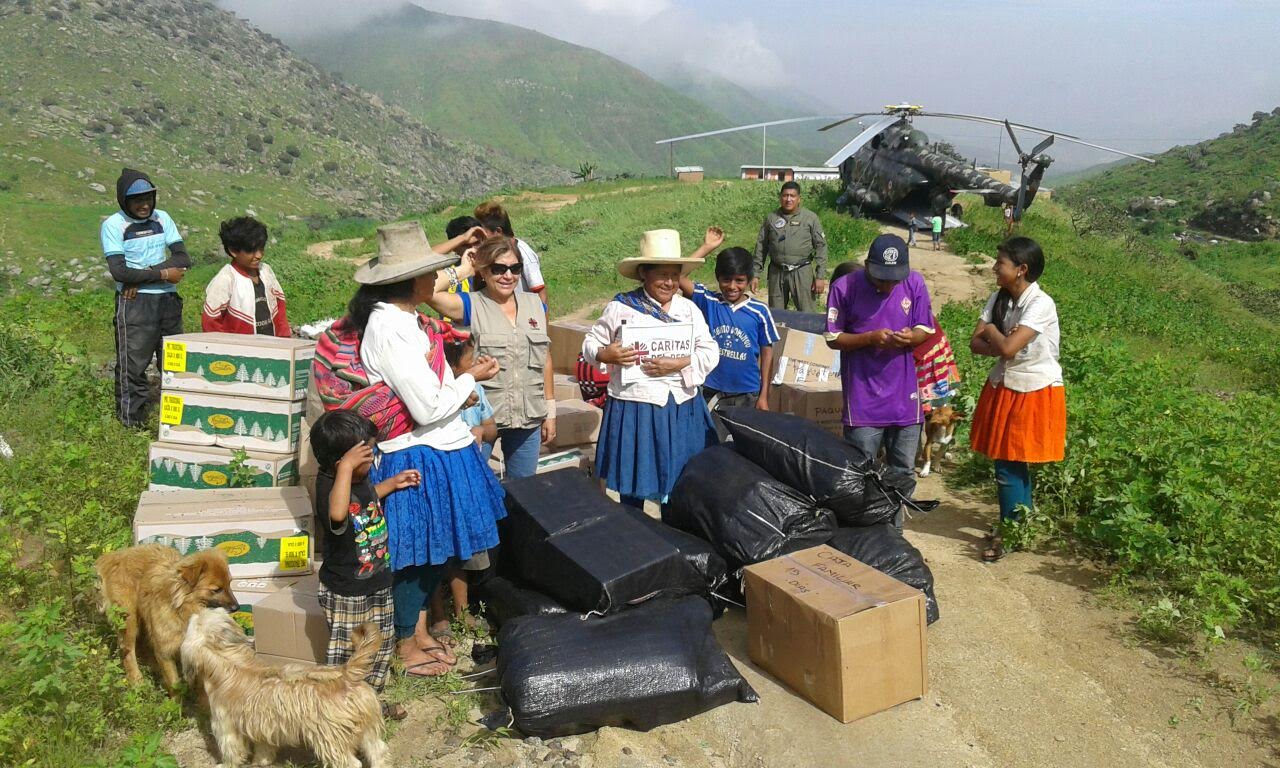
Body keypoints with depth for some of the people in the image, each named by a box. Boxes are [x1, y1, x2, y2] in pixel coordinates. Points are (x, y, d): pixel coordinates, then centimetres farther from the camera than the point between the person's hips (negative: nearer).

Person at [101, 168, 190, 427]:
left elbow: (182, 259, -1)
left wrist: (143, 276, -11)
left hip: (168, 299, 5)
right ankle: (132, 424, 7)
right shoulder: (113, 225, -5)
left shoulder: (162, 218, 8)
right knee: (133, 365, -2)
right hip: (134, 302, -4)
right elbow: (119, 271, -14)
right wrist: (162, 274, -12)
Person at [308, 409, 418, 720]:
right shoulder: (329, 485, -28)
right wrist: (346, 466, -50)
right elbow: (337, 512, -54)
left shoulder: (361, 477, -2)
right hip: (346, 594, -9)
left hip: (378, 585, 9)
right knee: (344, 655, 9)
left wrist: (393, 483, 15)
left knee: (382, 647, 23)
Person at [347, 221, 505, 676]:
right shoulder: (390, 329, -23)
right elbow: (427, 407, -23)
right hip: (419, 459, -9)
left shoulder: (405, 319, 7)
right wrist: (471, 379, -9)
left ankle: (416, 628, 37)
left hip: (443, 449, 9)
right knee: (418, 553, 5)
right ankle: (404, 645, 24)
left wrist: (460, 388, 3)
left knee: (436, 551, 19)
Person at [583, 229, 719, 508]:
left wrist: (680, 363, -16)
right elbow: (590, 344, 5)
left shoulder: (689, 308, 7)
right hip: (635, 409, -3)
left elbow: (710, 352, 2)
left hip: (682, 409, 3)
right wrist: (606, 355, -17)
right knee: (633, 488, 6)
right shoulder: (620, 307, -2)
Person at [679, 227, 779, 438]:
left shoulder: (759, 311, -5)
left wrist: (764, 395, 1)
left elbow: (766, 352, 2)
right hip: (713, 394, 0)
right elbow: (679, 276, -15)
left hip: (748, 395, 0)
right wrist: (706, 247, -12)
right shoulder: (708, 301, -4)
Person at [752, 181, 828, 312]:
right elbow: (761, 247, 9)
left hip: (802, 273, -2)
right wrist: (755, 275, 5)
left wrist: (820, 276, -6)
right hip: (776, 272, 2)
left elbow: (821, 247, -1)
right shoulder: (771, 218, 6)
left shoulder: (811, 218, 0)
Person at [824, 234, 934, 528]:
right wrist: (871, 338, -21)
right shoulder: (845, 287, -11)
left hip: (904, 394, 3)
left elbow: (925, 329, 4)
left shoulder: (914, 283, -4)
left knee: (902, 470, 13)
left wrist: (910, 337, -19)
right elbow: (833, 338, -5)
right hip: (863, 396, -3)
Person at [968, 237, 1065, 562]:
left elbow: (1008, 348, -29)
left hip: (1034, 392, -7)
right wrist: (1003, 343, -20)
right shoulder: (998, 298, 3)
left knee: (1009, 464, -3)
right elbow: (976, 343, -2)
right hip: (1004, 388, 7)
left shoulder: (1040, 304, -21)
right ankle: (1021, 520, 32)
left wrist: (992, 331, -10)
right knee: (1012, 461, 15)